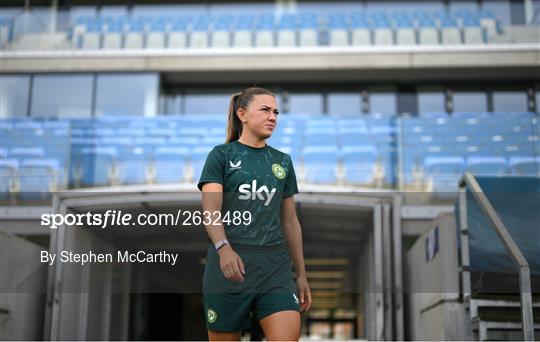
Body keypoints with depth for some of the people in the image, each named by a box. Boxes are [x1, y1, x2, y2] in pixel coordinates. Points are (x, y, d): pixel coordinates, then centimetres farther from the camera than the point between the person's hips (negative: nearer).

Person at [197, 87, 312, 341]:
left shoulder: (283, 162, 15)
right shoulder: (221, 155, 3)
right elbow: (211, 211, -10)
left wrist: (301, 274, 16)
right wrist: (224, 249, -29)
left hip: (275, 263, 3)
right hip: (229, 262, -3)